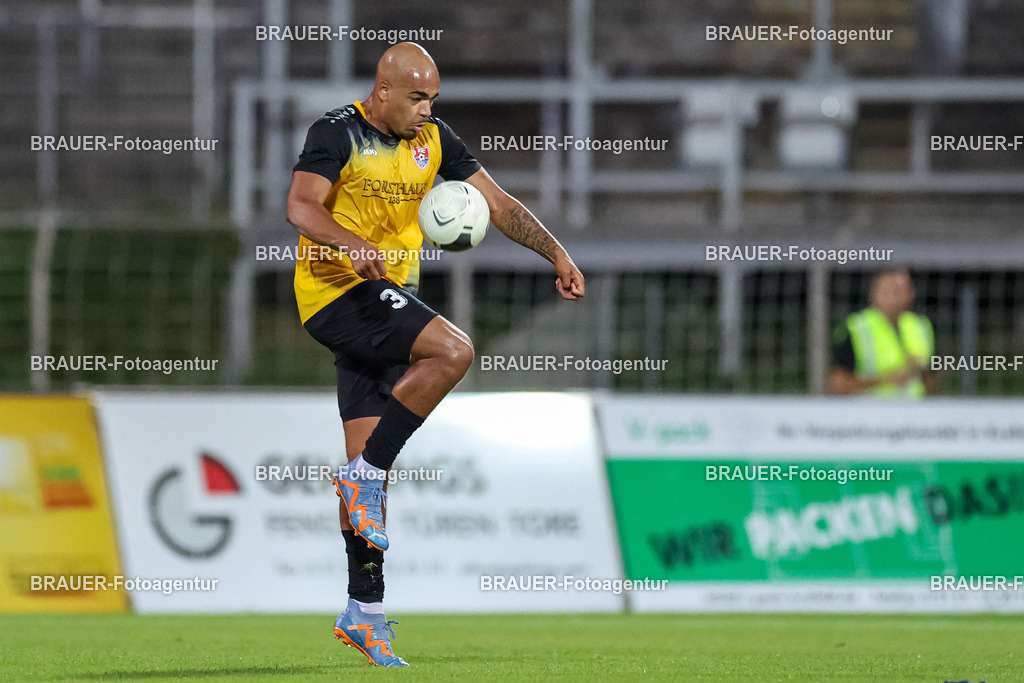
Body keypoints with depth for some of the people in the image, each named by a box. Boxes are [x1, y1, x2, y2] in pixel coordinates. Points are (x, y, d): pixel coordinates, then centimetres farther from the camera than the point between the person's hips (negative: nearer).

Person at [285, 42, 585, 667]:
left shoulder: (434, 139, 10)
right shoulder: (339, 134, -9)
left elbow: (497, 203, 13)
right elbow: (301, 207, -21)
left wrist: (556, 253, 1)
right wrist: (354, 246, -39)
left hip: (386, 299, 7)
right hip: (338, 290, -7)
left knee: (368, 461, 5)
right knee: (453, 351, -27)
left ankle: (365, 612, 6)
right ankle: (366, 473, -17)